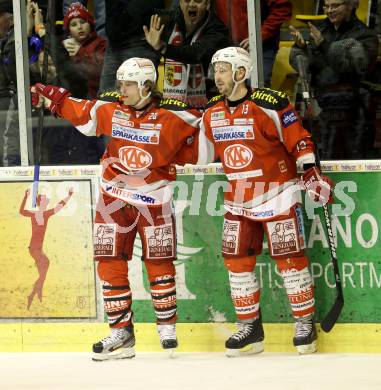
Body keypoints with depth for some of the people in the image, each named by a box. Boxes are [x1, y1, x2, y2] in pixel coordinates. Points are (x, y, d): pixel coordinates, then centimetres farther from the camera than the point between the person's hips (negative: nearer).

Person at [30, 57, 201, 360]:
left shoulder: (171, 116, -12)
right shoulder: (110, 110, -1)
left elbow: (199, 125, 0)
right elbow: (78, 111, 12)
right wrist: (48, 96, 10)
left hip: (154, 199, -3)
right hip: (115, 196, 3)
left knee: (159, 264, 2)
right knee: (110, 263, -2)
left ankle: (167, 325, 20)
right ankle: (122, 332, 4)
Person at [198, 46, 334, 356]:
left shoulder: (270, 104, -15)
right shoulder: (212, 113, 5)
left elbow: (298, 139, -13)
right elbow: (202, 154, 17)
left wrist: (312, 172, -18)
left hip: (277, 194, -6)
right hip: (238, 199, 6)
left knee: (289, 258, -6)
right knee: (237, 260, 4)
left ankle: (306, 323, 6)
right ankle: (250, 327, 14)